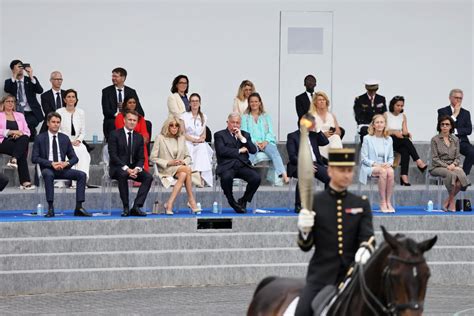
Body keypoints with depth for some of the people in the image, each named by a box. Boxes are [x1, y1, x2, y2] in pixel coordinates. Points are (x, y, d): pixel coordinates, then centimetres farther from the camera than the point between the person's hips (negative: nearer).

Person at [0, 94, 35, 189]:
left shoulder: (20, 116, 24)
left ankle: (14, 159, -47)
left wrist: (20, 134, -9)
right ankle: (25, 181, -38)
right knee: (22, 152, -33)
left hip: (18, 141, 3)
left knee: (24, 138, -35)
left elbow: (27, 132, 14)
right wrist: (12, 132, -15)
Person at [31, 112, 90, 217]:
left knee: (82, 175, -19)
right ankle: (50, 208, -36)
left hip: (62, 169, 4)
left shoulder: (65, 138, 13)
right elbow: (34, 158, -5)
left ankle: (79, 208, -21)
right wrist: (51, 163, -18)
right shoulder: (40, 138, 3)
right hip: (47, 169, -4)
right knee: (48, 174, -39)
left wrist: (66, 163, -11)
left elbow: (74, 158, 13)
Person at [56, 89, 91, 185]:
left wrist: (78, 140, -7)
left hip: (77, 142, 3)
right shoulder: (59, 112, 3)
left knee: (84, 152, -31)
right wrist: (69, 142, -15)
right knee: (74, 152, -35)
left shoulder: (80, 112, 14)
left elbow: (83, 132, 14)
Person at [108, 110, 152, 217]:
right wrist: (126, 169, -22)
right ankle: (126, 207, -29)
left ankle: (136, 207, -24)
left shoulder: (139, 137, 11)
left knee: (148, 177, -21)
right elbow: (113, 155, -12)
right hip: (118, 168, -5)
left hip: (133, 168, 5)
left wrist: (136, 169, -16)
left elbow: (141, 158, 8)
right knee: (123, 175, -38)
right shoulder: (115, 134, -4)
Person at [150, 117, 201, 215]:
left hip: (181, 168, 4)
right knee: (188, 170, -32)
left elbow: (188, 157, 17)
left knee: (183, 174, -35)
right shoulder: (160, 138, 1)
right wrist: (169, 163, -14)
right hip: (166, 170, -4)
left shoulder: (182, 138, 16)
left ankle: (170, 204, -38)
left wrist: (184, 162, -8)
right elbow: (153, 158, -3)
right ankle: (191, 201, -32)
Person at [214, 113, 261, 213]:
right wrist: (239, 151, -3)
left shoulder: (245, 135, 22)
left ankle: (243, 201, -1)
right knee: (226, 177, -37)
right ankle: (232, 202, -9)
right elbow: (221, 151, -7)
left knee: (256, 178, -26)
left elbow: (254, 150, 8)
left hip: (243, 165, 3)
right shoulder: (219, 135, 10)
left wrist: (242, 138, 0)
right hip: (227, 166, -3)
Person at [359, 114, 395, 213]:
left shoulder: (389, 140, 14)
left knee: (390, 172, -33)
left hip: (384, 166, 3)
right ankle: (383, 203, -32)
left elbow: (391, 157, 16)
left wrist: (389, 163, -7)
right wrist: (375, 164, -17)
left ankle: (388, 202, -30)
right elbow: (364, 158, -2)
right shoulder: (367, 139, 1)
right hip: (370, 167, -3)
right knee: (383, 172, -36)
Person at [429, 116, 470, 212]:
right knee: (451, 175, -37)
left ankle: (447, 201, -18)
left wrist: (453, 164, -11)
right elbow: (435, 158, -4)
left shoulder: (455, 139, 14)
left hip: (452, 167, 3)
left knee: (461, 176, -32)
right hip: (438, 167, -3)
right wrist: (446, 166, -17)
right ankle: (452, 201, -18)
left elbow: (457, 157, 12)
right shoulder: (435, 140, 2)